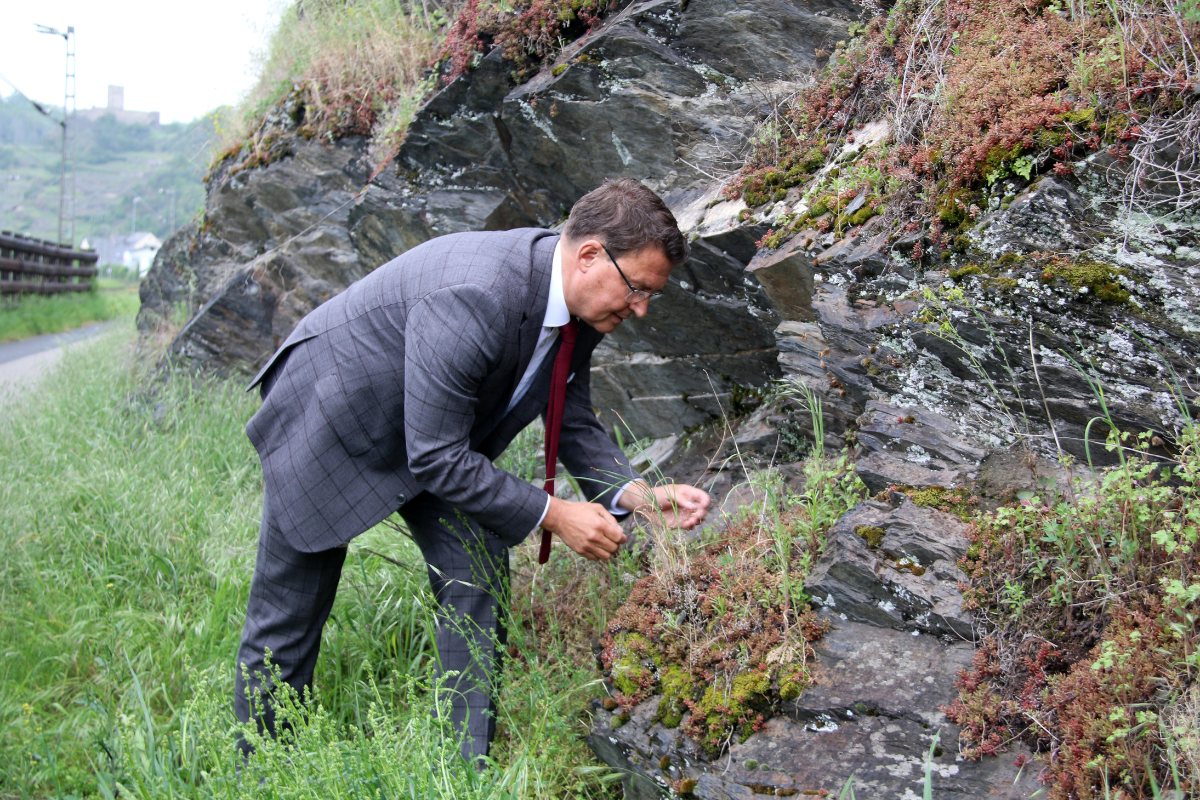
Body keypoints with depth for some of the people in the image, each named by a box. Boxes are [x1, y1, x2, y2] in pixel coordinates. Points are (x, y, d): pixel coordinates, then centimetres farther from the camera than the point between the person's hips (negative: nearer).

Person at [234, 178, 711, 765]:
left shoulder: (579, 303, -12)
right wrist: (552, 515, -28)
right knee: (284, 628, 5)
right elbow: (436, 457, -33)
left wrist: (637, 494, -16)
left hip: (436, 437, 7)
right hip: (329, 424, -7)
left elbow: (575, 423, 0)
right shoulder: (473, 299, -39)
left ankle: (470, 769, 8)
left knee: (479, 583, -4)